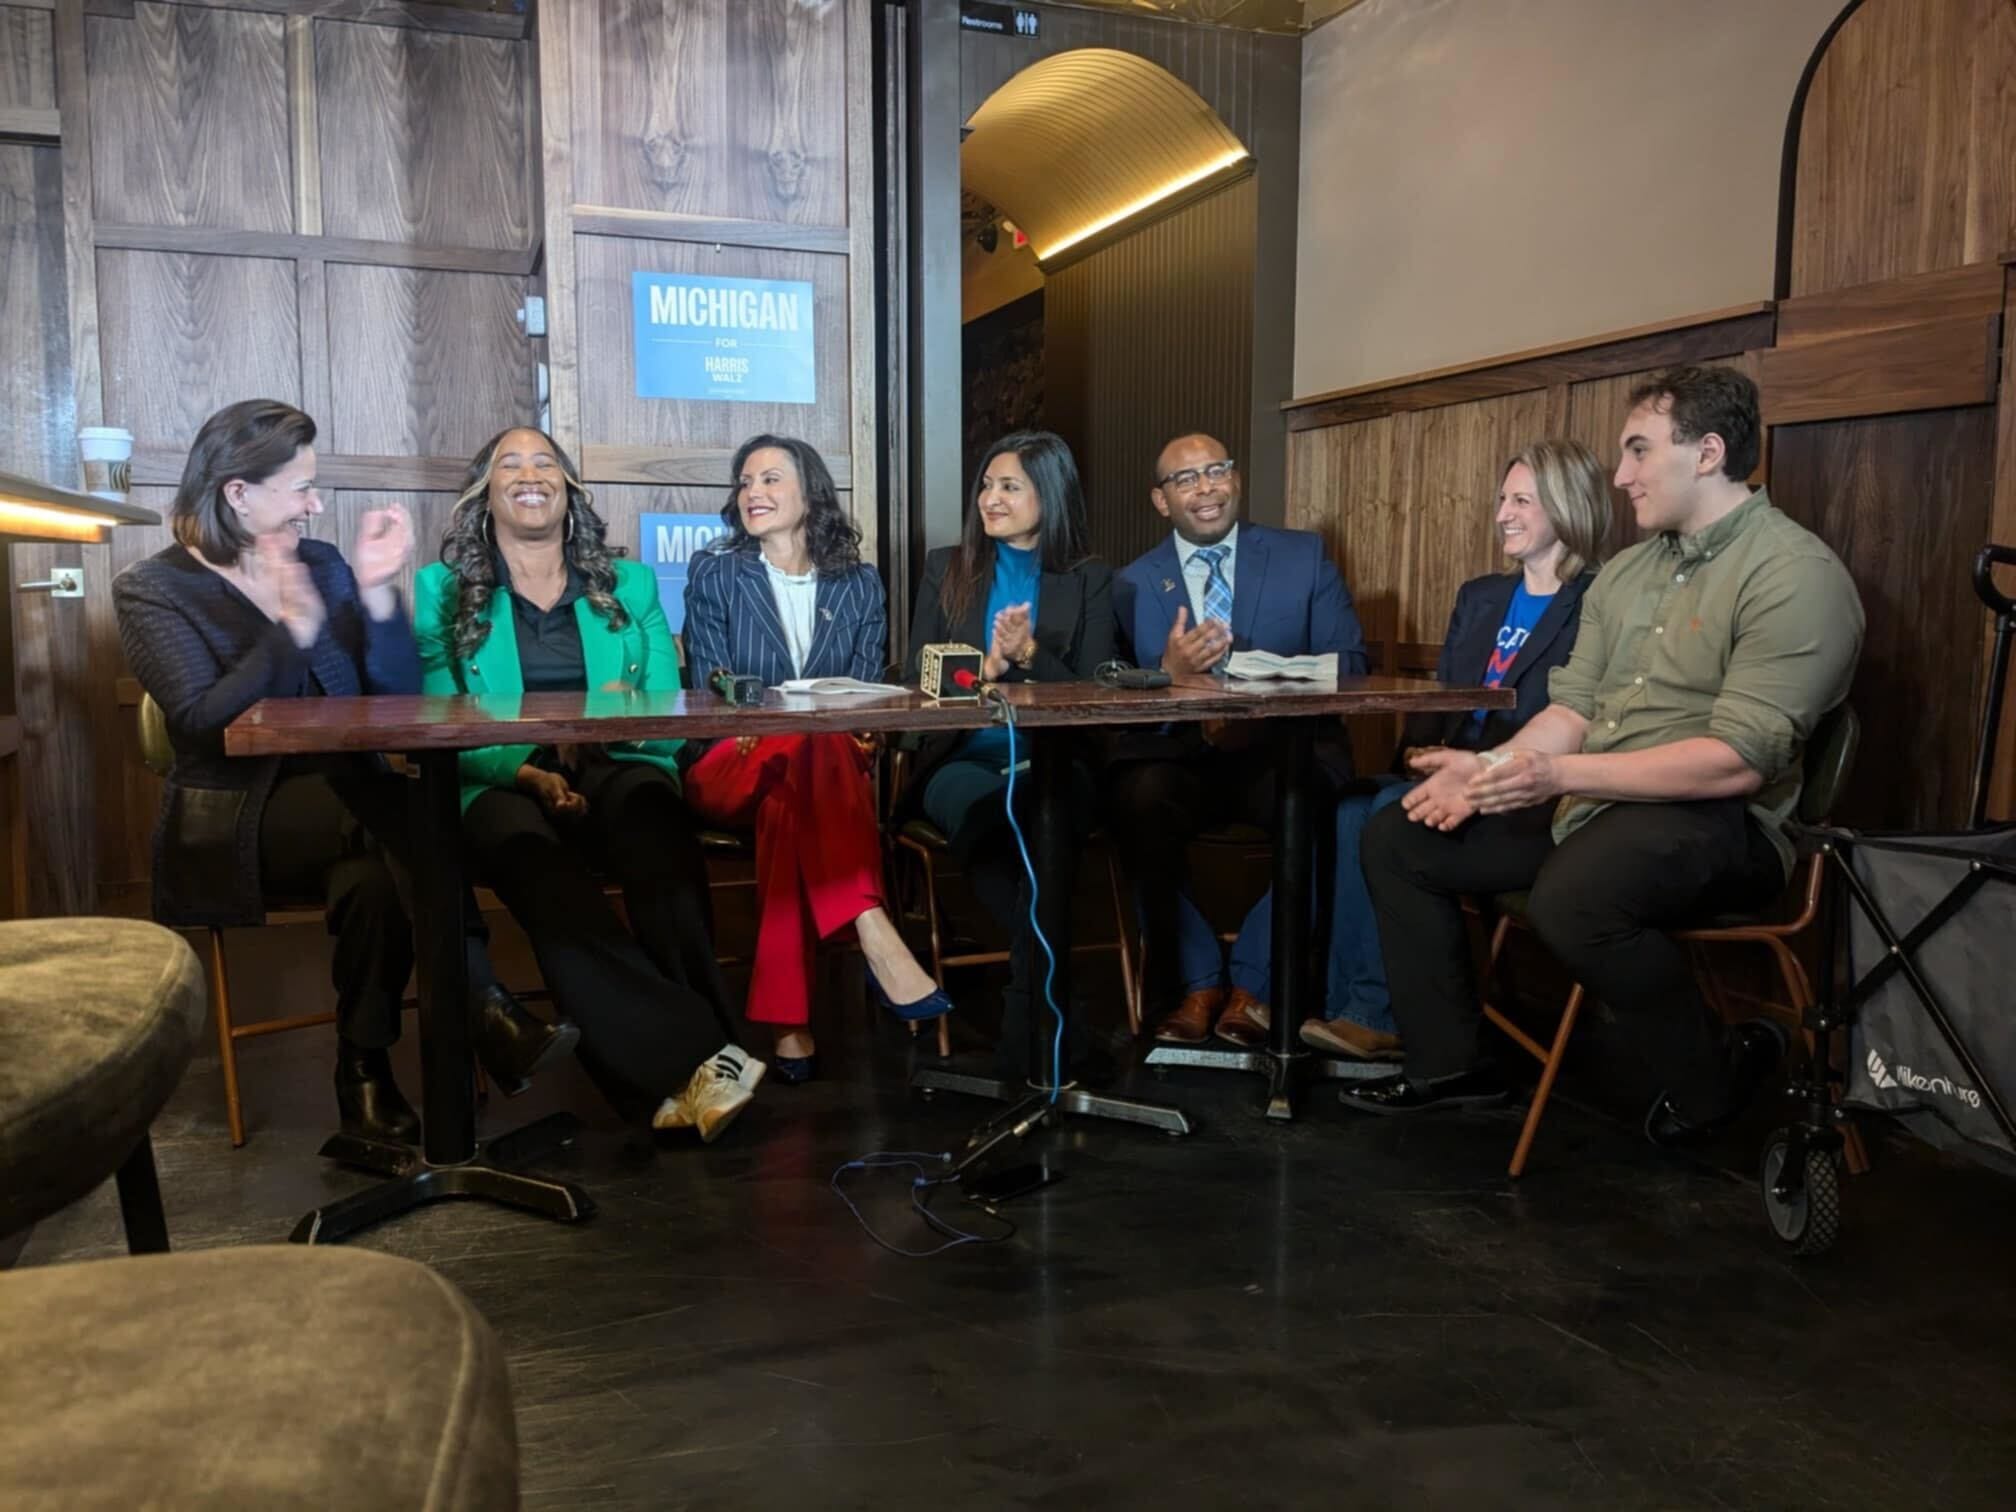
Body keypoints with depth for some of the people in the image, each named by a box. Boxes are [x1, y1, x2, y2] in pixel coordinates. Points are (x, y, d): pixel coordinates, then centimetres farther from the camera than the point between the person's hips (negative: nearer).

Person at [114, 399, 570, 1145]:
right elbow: (203, 720, -17)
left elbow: (399, 694, 1)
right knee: (400, 817, -33)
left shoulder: (323, 564, 9)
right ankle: (485, 1009, -27)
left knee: (376, 879, -33)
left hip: (341, 803, 4)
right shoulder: (151, 589, -1)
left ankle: (367, 1076, -22)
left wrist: (376, 591, -12)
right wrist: (293, 632, -28)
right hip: (233, 822, -3)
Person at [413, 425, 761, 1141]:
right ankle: (695, 1056, -38)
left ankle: (665, 1079, -38)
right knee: (544, 875, -37)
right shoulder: (442, 589, 15)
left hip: (620, 772, 1)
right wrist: (531, 774, -16)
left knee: (655, 822, -37)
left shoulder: (630, 583, 19)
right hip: (502, 786, -1)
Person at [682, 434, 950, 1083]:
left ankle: (787, 1016, -39)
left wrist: (854, 731, -19)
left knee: (790, 797, -36)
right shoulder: (713, 574, 8)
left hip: (828, 765, 2)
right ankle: (874, 937, -47)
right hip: (734, 768, -2)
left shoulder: (859, 584, 12)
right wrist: (814, 728, -19)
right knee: (811, 747, -37)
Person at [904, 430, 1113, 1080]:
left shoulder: (1089, 579, 12)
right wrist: (987, 668, -12)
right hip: (961, 760, 1)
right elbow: (919, 682, 8)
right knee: (990, 811, -37)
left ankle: (1028, 1013, -32)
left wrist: (1030, 654, -13)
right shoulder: (946, 569, 15)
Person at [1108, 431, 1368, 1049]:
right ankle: (1197, 982, -9)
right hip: (1176, 754, 1)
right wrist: (1169, 673, -21)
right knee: (1138, 799, -33)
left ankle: (1252, 982, -11)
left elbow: (1349, 663, 1)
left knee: (1311, 800, -34)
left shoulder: (1304, 557, 10)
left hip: (1282, 750, 0)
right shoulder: (1132, 583, 11)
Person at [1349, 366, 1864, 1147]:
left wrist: (1558, 774, -27)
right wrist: (1493, 765, -12)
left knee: (1571, 897, -38)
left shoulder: (1797, 575, -14)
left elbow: (1740, 760, -23)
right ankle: (1448, 1060, 11)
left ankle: (1715, 1073, -8)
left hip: (1715, 820, -8)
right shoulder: (1625, 571, 13)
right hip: (1591, 801, 8)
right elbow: (1572, 708, 9)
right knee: (1396, 839, 0)